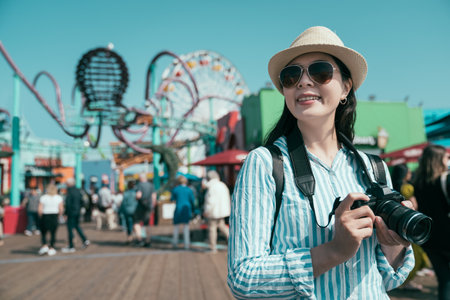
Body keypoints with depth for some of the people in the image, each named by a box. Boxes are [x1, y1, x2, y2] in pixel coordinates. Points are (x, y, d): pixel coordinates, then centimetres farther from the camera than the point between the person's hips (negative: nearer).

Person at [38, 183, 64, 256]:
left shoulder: (43, 197, -3)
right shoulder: (59, 198, -1)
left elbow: (40, 210, -7)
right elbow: (61, 209, -7)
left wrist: (40, 215, 10)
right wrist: (59, 215, 10)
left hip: (45, 217, -1)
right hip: (54, 217, 1)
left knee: (43, 233, 14)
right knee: (53, 234, 9)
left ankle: (44, 246, -1)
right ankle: (51, 249, 8)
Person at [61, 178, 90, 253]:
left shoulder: (69, 192, -17)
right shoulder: (78, 190, 6)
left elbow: (68, 204, -18)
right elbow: (81, 201, 12)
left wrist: (65, 213, -10)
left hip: (71, 213, -8)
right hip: (77, 212, 8)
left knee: (70, 229, 0)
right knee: (77, 226, 22)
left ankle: (71, 247, 5)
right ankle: (85, 240, 16)